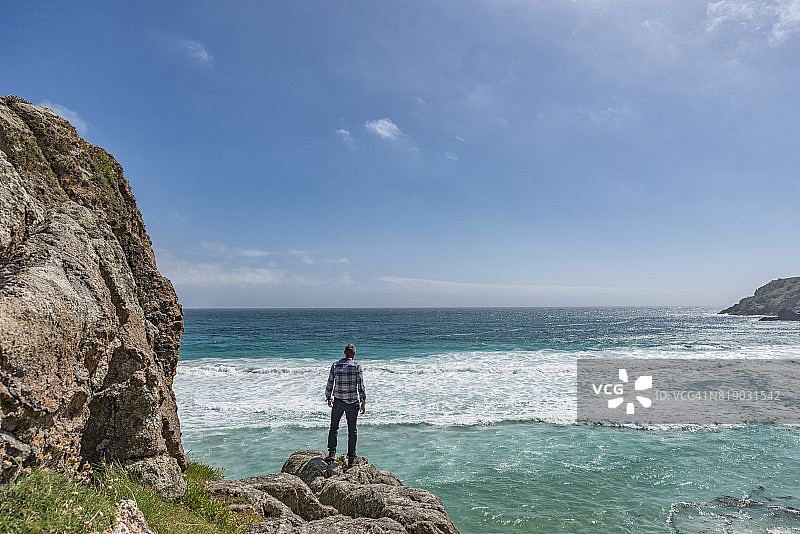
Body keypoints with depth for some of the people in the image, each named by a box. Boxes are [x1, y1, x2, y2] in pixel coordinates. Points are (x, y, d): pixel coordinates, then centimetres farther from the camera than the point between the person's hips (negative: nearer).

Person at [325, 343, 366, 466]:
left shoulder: (335, 365, -1)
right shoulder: (356, 366, -7)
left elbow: (330, 383, 3)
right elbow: (361, 386, -7)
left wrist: (328, 398, 15)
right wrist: (363, 402, 1)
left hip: (338, 401, 1)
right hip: (353, 401, -1)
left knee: (334, 427, 14)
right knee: (352, 429, 8)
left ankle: (332, 451, 0)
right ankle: (351, 457, 12)